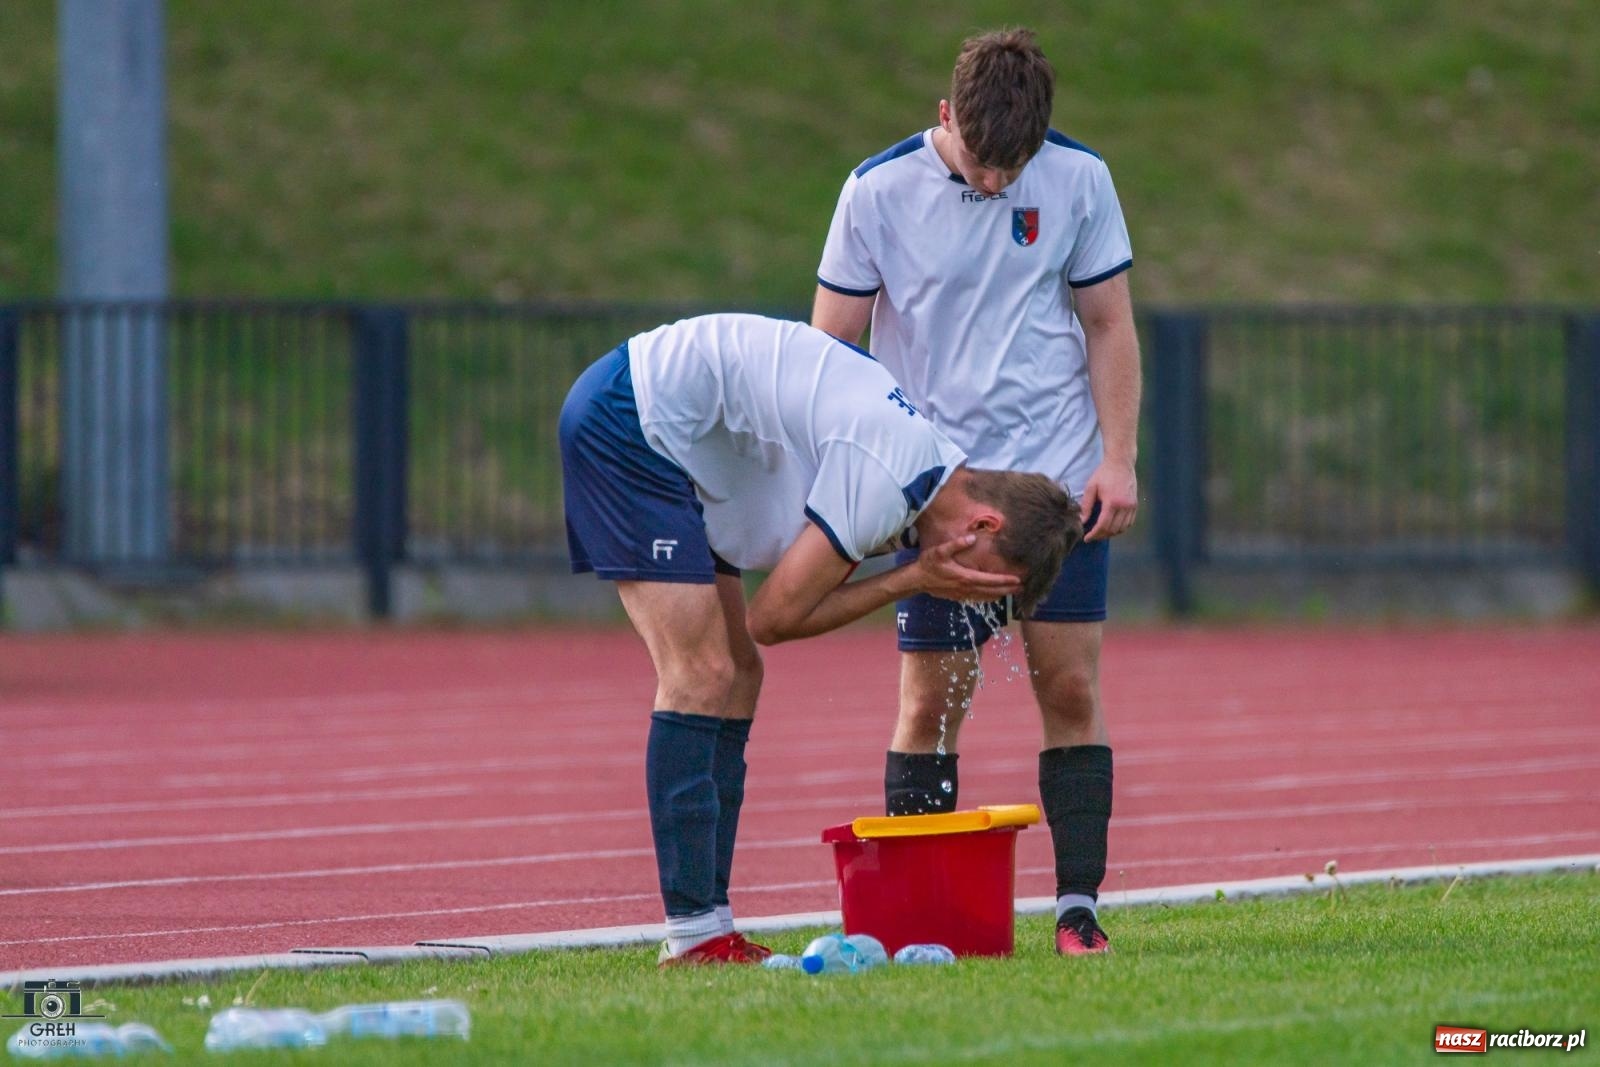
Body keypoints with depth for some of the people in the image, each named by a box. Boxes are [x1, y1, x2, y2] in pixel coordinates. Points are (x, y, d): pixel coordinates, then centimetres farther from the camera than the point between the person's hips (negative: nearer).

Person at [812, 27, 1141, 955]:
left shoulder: (1079, 181, -1)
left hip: (1060, 483, 1)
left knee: (1071, 688, -2)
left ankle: (1079, 905, 1)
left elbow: (1109, 327, 7)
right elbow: (832, 347, 1)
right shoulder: (877, 192, -6)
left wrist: (1118, 459, -1)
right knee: (931, 702, -2)